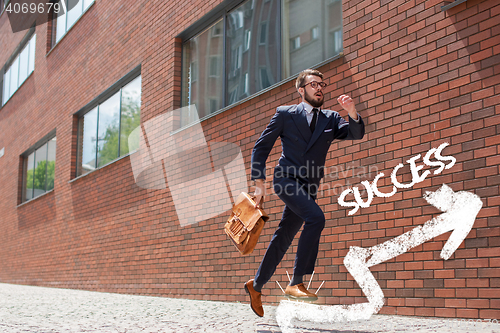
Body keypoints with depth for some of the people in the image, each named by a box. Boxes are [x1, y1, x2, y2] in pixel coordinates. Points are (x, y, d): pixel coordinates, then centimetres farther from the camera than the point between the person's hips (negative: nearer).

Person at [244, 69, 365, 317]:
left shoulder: (330, 119, 13)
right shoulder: (285, 114, 3)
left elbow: (356, 135, -2)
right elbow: (261, 147, 4)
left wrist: (353, 113, -21)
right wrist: (259, 182, -4)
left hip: (308, 187, 5)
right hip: (288, 180, -5)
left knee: (284, 238, 10)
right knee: (316, 217, -28)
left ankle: (256, 285, 27)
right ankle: (296, 282, -24)